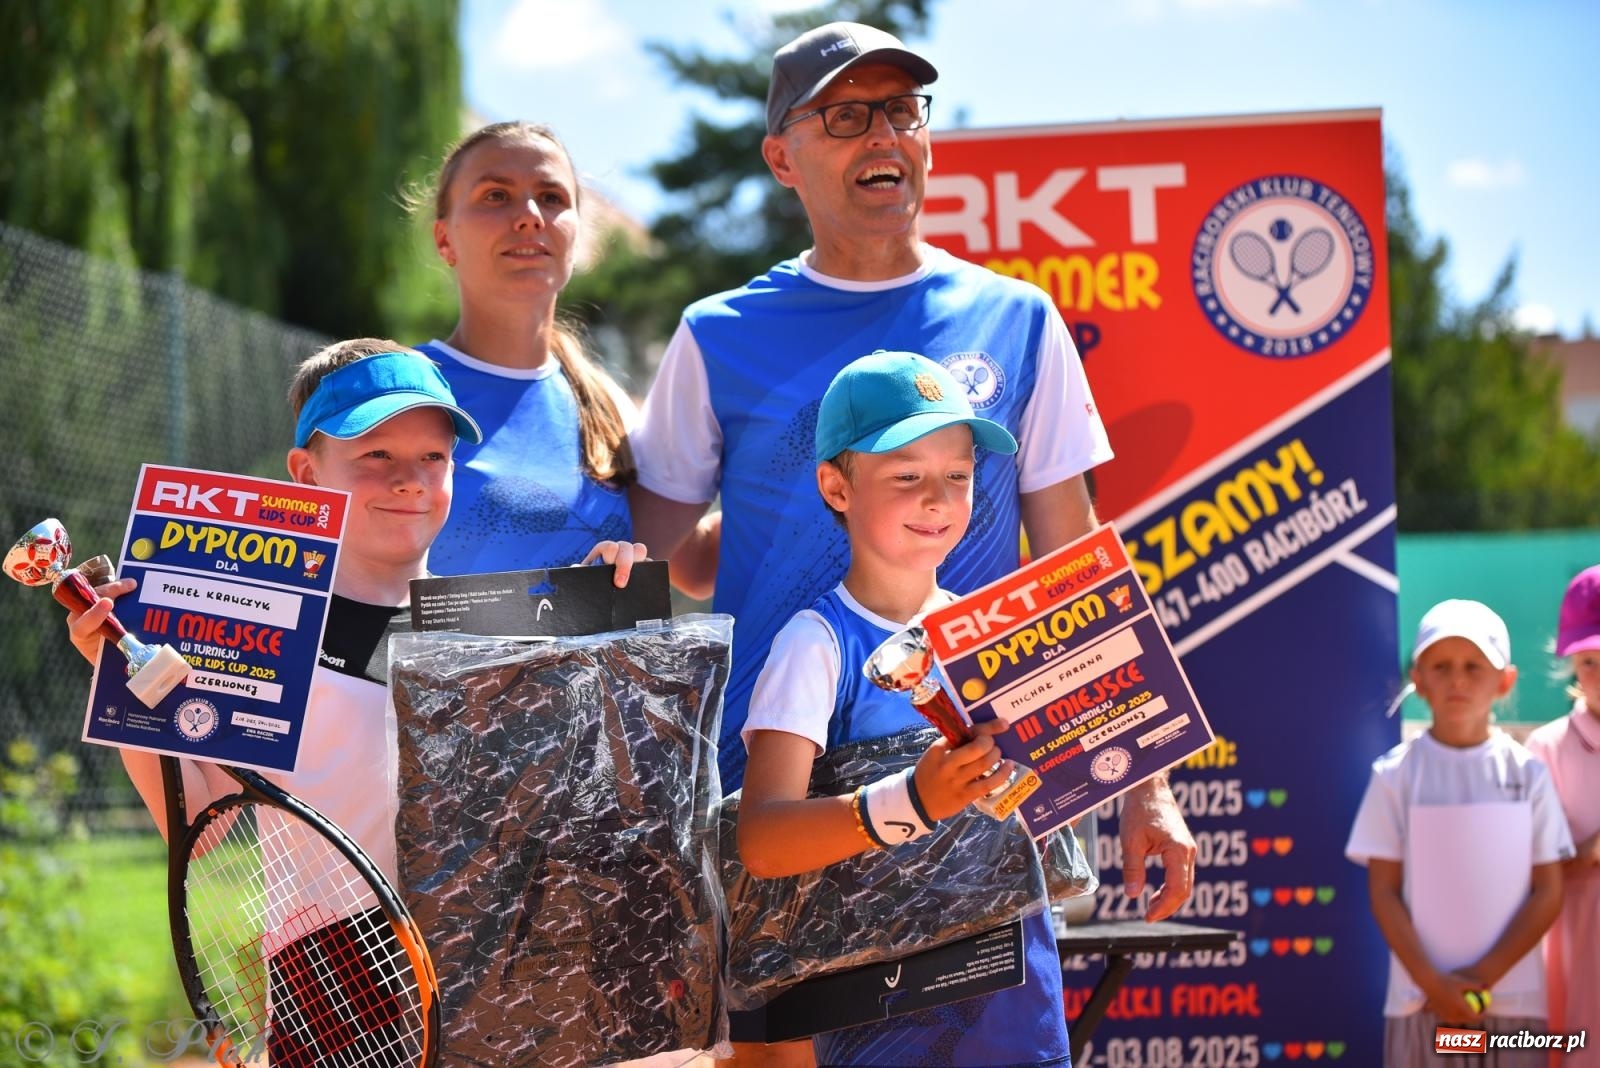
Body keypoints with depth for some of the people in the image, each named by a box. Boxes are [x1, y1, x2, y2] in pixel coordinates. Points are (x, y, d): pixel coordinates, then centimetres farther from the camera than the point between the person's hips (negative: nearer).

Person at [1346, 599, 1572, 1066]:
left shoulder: (1527, 774, 2)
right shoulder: (1396, 775, 0)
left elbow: (1548, 892, 1)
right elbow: (1384, 892, -1)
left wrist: (1483, 975, -9)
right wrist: (1431, 982, -11)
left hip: (1514, 1001, 1)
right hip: (1421, 1000, -1)